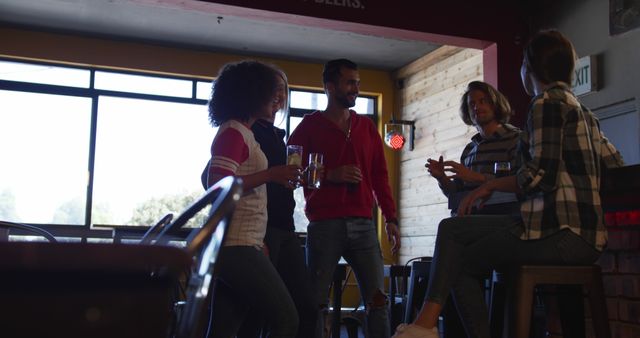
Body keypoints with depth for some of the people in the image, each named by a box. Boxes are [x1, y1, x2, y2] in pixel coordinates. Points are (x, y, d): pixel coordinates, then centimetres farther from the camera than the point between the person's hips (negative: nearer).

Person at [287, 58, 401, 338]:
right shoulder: (310, 125, 7)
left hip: (363, 223, 3)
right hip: (324, 224, -3)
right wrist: (330, 176, -11)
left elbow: (380, 175, 15)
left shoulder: (367, 127, 17)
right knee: (316, 301, -2)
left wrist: (391, 219, 8)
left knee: (377, 299, -1)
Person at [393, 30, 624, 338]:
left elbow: (541, 175, -15)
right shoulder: (582, 110, 21)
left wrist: (490, 185, -1)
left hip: (559, 234, -9)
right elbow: (615, 165, 22)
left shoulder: (547, 102, -6)